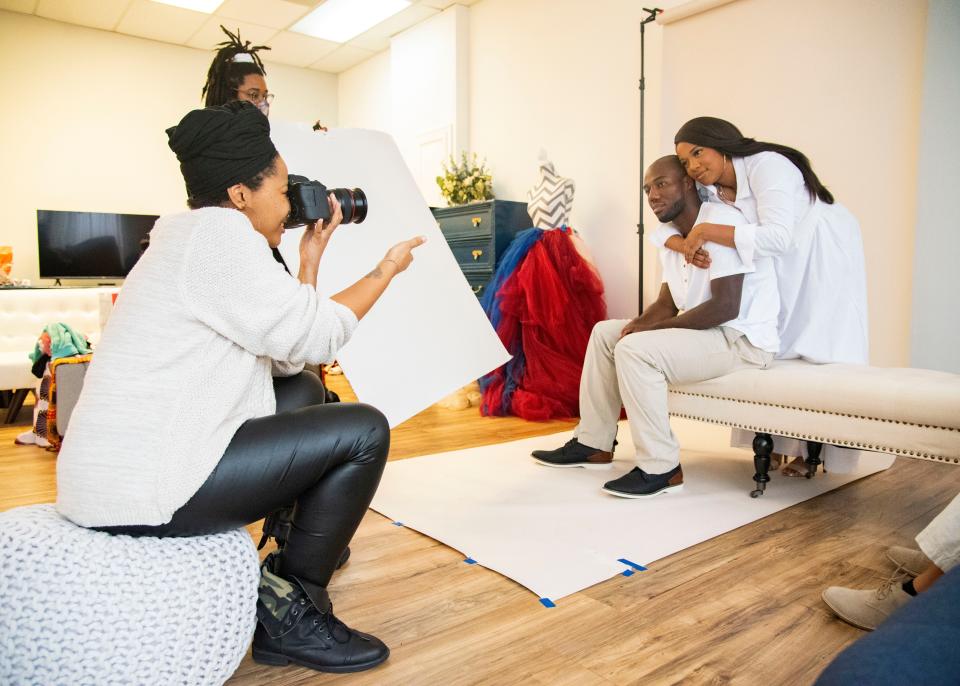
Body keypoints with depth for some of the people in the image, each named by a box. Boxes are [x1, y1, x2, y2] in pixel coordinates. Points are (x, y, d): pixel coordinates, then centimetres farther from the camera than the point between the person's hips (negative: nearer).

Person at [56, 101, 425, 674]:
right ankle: (291, 609, 2)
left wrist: (311, 257, 14)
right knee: (365, 431, -9)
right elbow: (313, 338, -14)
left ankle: (300, 542, 25)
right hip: (141, 488, -10)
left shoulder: (191, 237, 17)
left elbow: (284, 355, 13)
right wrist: (387, 270, -1)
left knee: (304, 390, 21)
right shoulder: (219, 229, -13)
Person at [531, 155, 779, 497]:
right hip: (706, 331, 10)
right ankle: (594, 444, 9)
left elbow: (725, 307, -25)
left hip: (743, 340, -10)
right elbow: (667, 303, 12)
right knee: (605, 332, 7)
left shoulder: (720, 221, -17)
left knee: (634, 350, -27)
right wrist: (638, 324, -10)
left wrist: (655, 327, -19)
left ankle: (661, 469, -16)